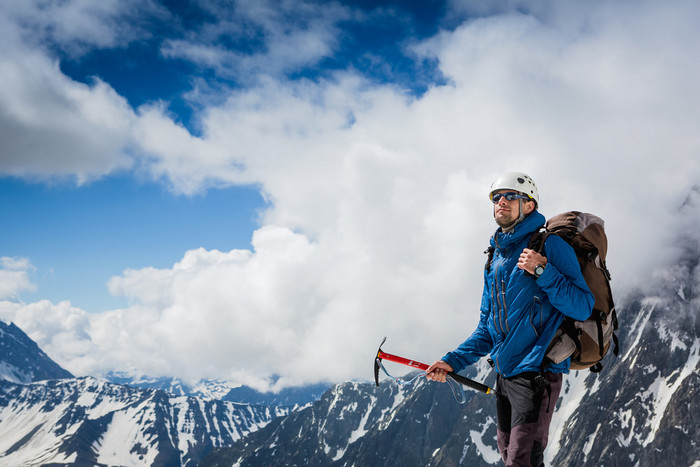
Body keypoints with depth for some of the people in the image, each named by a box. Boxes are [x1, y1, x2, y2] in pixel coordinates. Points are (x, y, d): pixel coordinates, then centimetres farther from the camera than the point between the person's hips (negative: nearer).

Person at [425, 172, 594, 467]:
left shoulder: (549, 245, -7)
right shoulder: (495, 259, 15)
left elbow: (582, 309, -14)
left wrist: (542, 271, -22)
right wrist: (454, 361, 11)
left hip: (537, 373, -8)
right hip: (504, 374, 8)